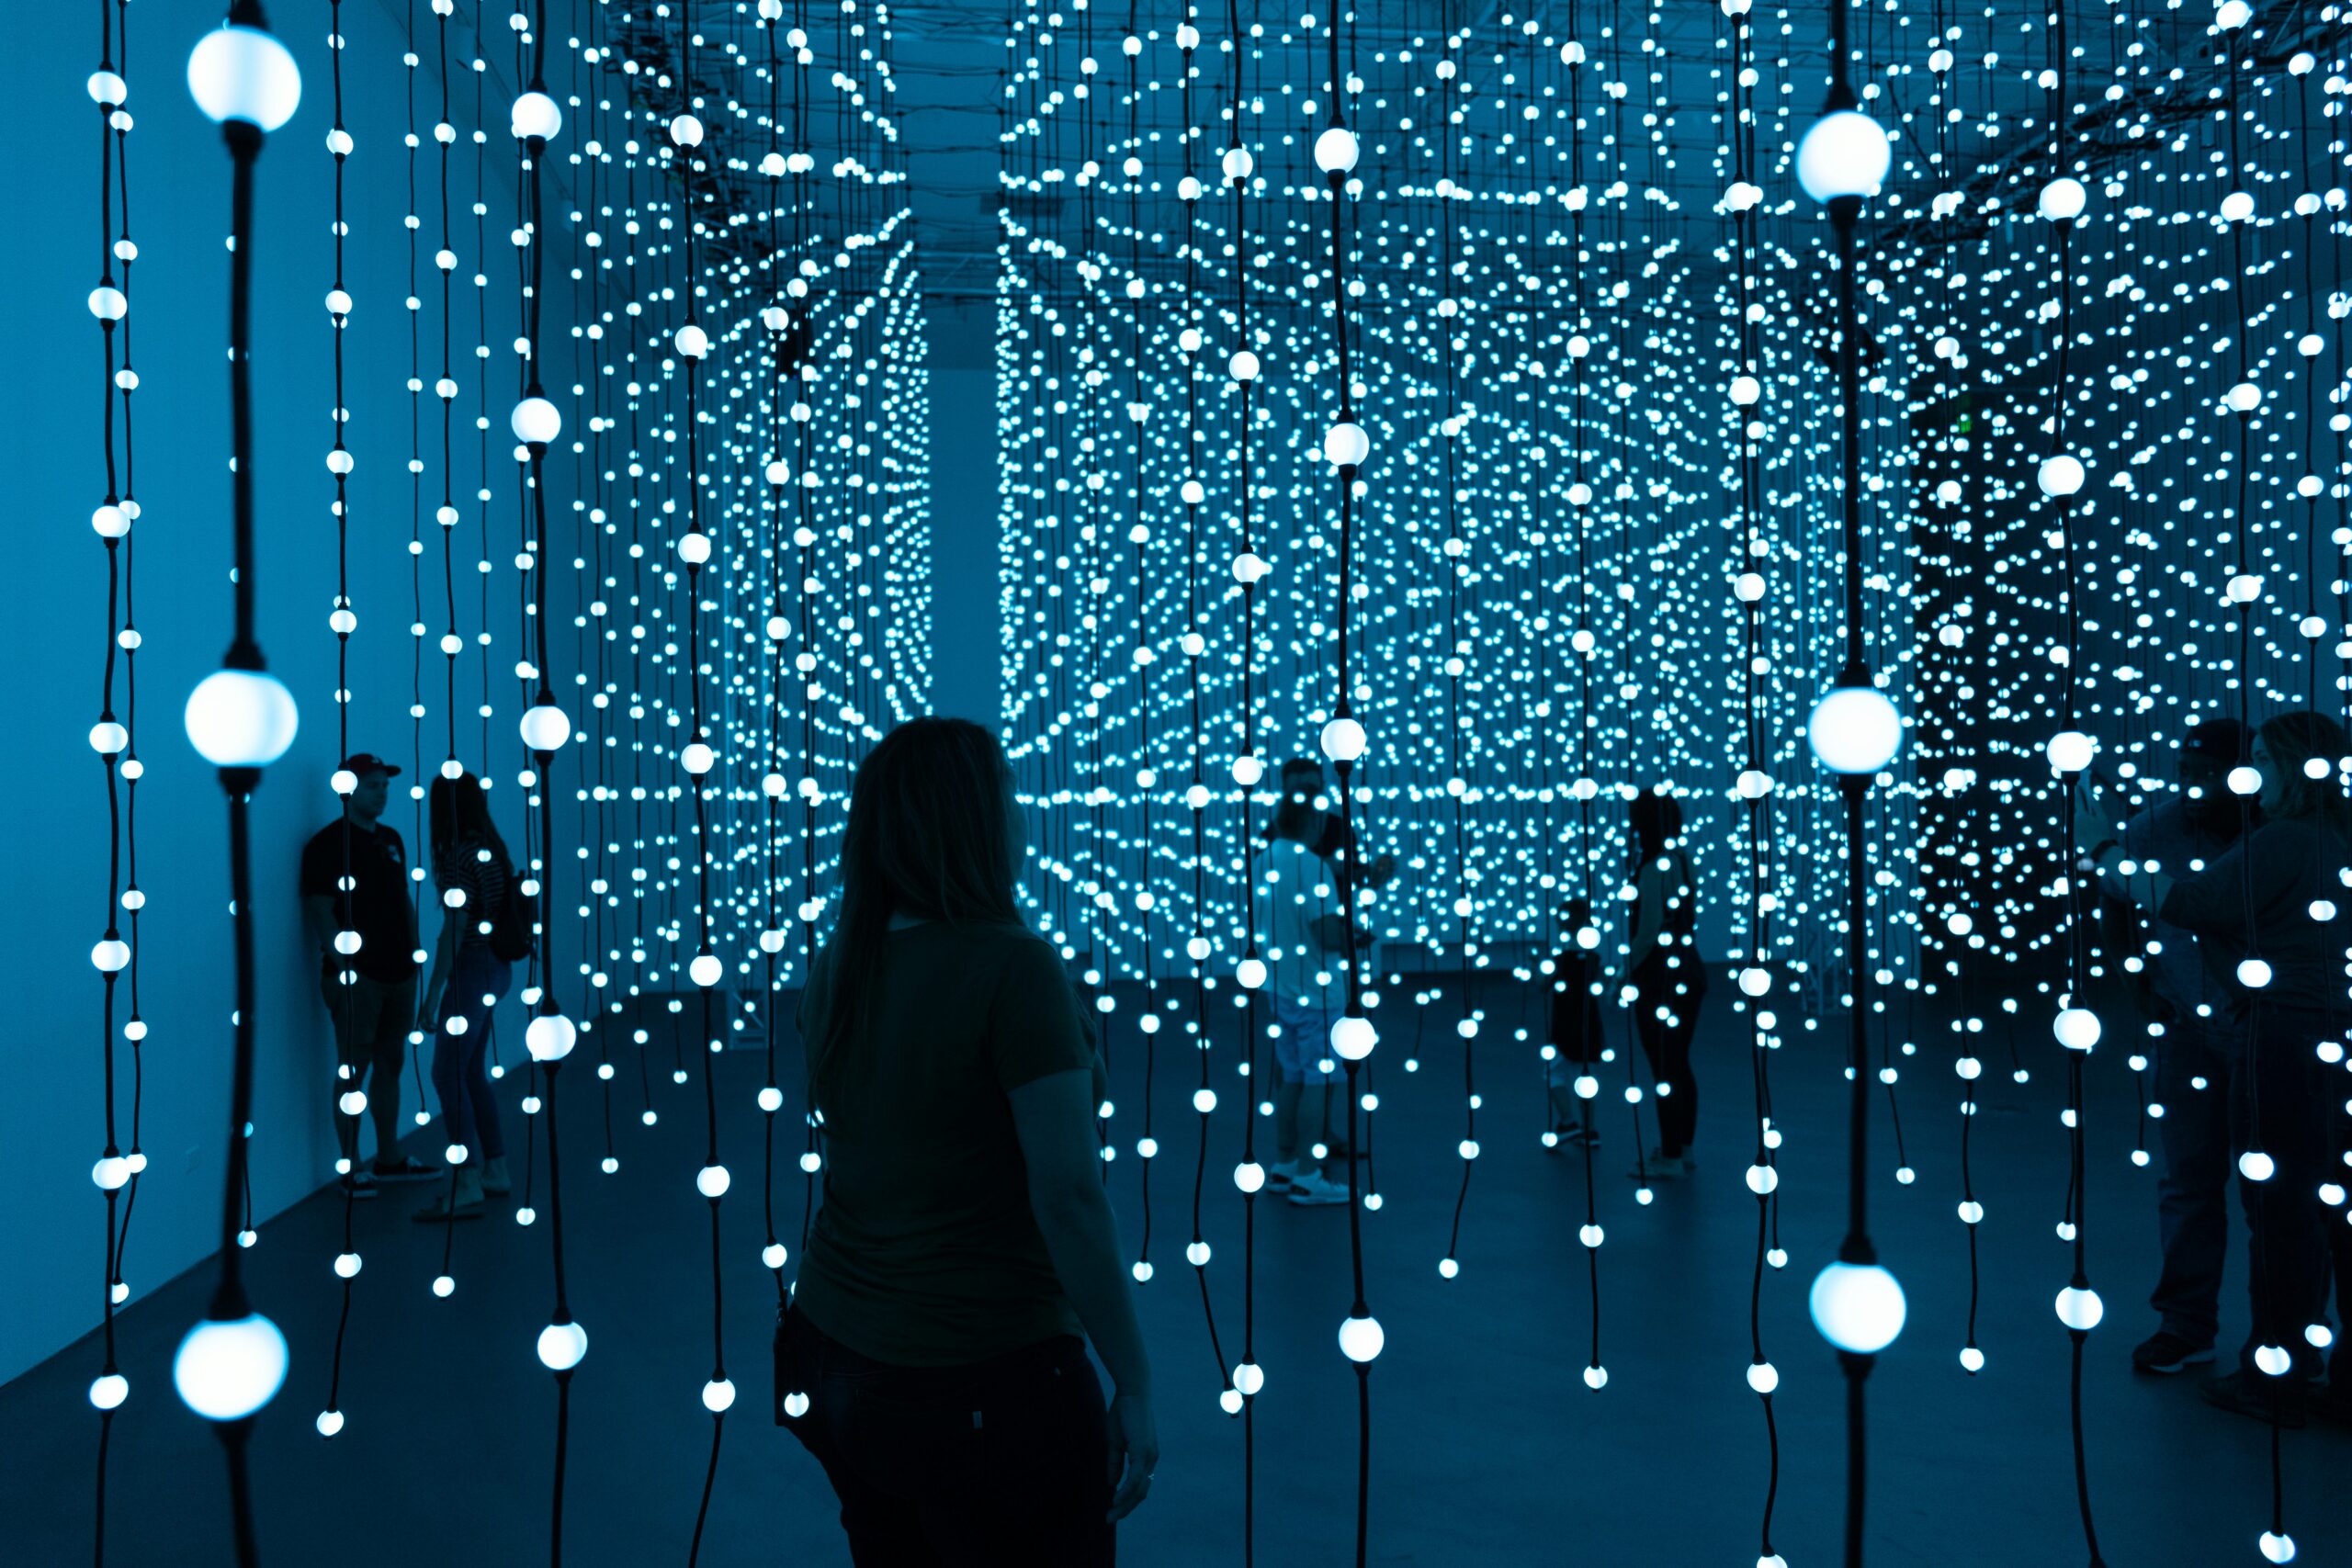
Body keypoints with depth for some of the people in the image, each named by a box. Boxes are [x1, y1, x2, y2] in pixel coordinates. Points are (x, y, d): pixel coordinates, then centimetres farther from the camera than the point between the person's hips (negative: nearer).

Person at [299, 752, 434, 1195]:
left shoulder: (391, 839, 13)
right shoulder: (328, 844, -8)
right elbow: (320, 914, -12)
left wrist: (414, 954, 13)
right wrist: (345, 967, -17)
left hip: (398, 973, 7)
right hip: (356, 977, -7)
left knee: (390, 1063, 13)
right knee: (353, 1071, 0)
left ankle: (389, 1158, 22)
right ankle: (351, 1167, 8)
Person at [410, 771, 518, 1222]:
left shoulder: (460, 855, -15)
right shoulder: (492, 848, 10)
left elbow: (454, 928, -18)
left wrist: (433, 994, -15)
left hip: (472, 968, -9)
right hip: (497, 966, 9)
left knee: (448, 1074, -6)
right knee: (471, 1071, 16)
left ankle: (468, 1186, -7)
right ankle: (496, 1169, 22)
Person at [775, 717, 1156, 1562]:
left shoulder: (835, 970, 0)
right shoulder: (1011, 966, -20)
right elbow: (1069, 1195, -21)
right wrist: (1133, 1387, -15)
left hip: (835, 1359, 7)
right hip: (981, 1388, -7)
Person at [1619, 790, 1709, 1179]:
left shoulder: (1654, 869, -18)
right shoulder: (1683, 862, 8)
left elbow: (1648, 931, -20)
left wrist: (1627, 973, -11)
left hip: (1661, 978, -9)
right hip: (1688, 970, 9)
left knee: (1664, 1070, 0)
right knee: (1680, 1067, 17)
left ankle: (1670, 1157, 7)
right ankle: (1682, 1147, 26)